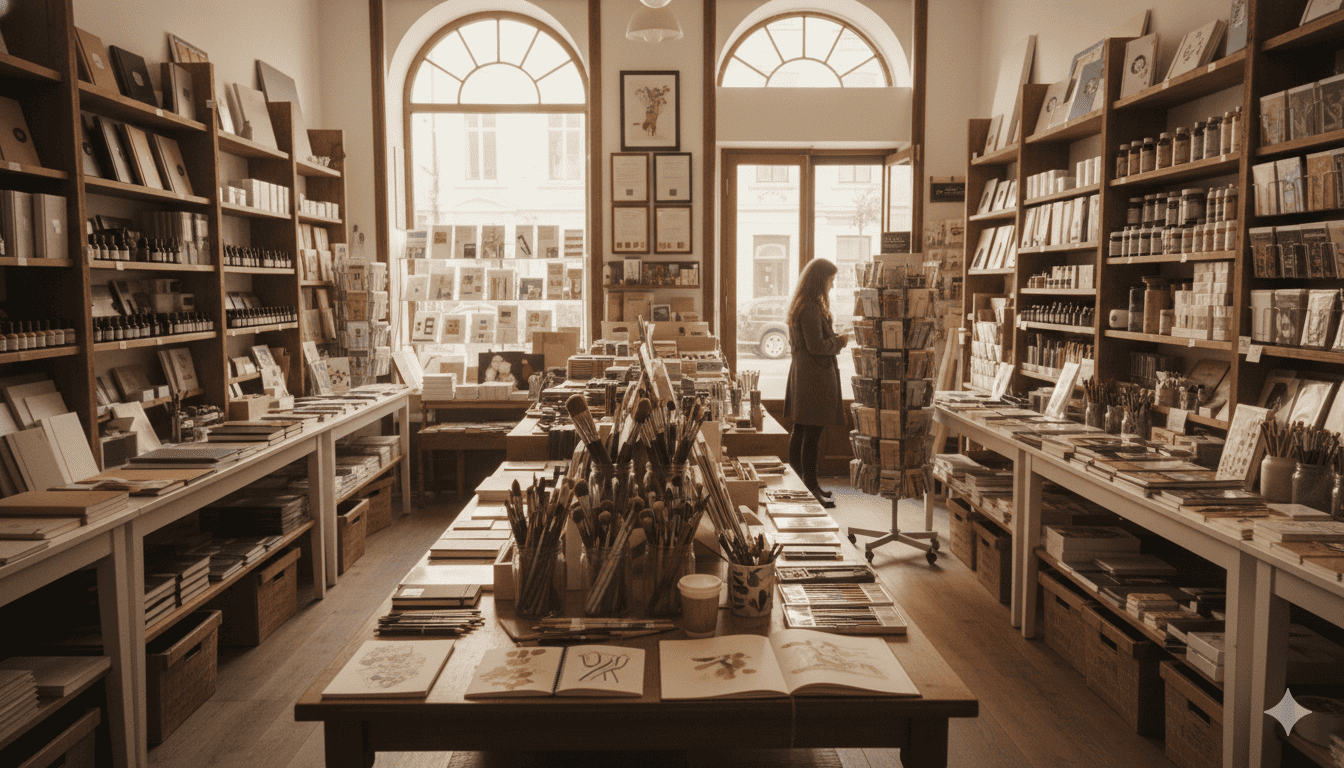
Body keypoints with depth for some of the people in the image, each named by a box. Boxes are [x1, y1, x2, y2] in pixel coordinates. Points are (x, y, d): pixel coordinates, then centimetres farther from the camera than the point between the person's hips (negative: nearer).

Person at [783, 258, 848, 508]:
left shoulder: (800, 305, 15)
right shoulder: (810, 308, -18)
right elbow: (816, 346, -22)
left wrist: (835, 339, 14)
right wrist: (839, 342, -6)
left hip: (802, 373, 11)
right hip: (815, 377, -11)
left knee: (800, 430, 15)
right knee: (813, 433, -6)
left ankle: (800, 482, 25)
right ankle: (810, 487, -1)